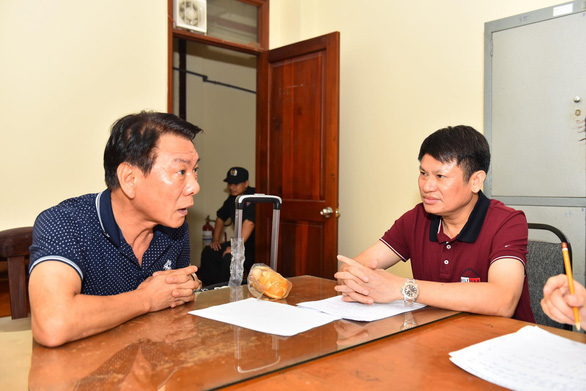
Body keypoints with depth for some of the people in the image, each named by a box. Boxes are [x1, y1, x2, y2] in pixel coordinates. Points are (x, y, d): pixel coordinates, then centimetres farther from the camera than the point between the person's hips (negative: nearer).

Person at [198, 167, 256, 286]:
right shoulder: (232, 198, 11)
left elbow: (249, 222, -30)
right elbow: (221, 217, 23)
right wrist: (215, 240, 15)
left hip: (255, 245, -9)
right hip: (241, 242, 10)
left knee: (229, 257, -31)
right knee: (208, 252, 5)